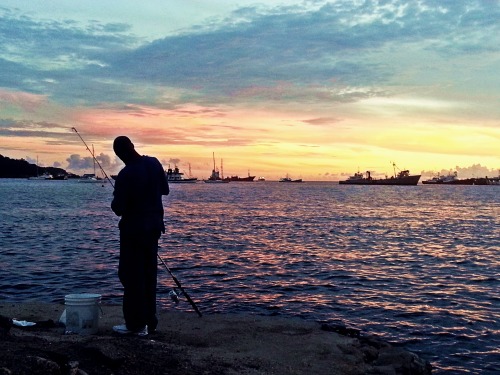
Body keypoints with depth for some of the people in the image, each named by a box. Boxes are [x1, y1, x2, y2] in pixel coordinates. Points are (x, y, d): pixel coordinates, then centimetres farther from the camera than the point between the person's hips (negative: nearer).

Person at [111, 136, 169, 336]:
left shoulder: (125, 175, -20)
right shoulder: (154, 163, -1)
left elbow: (118, 209, -15)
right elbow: (165, 190, 12)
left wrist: (115, 201, 5)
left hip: (133, 229, -6)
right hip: (154, 226, 7)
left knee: (131, 275, 2)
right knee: (149, 274, 13)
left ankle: (135, 324, 4)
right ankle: (149, 321, 19)